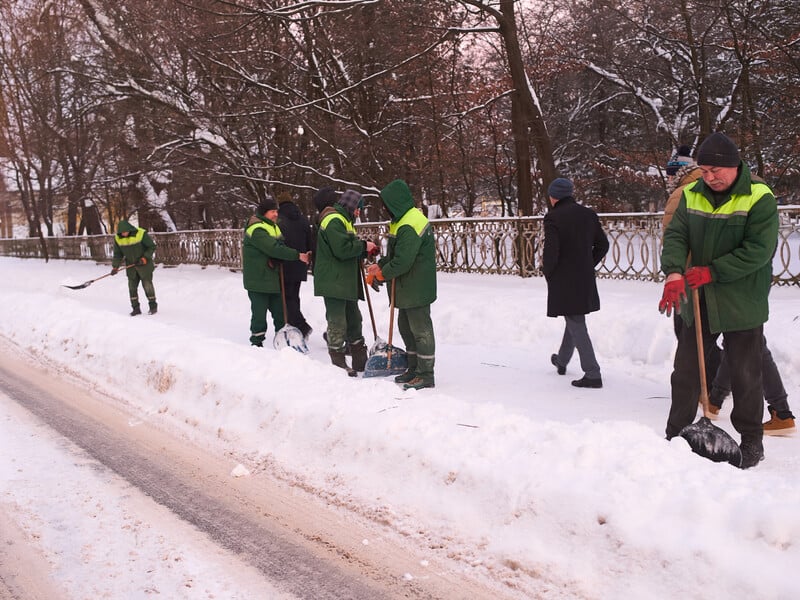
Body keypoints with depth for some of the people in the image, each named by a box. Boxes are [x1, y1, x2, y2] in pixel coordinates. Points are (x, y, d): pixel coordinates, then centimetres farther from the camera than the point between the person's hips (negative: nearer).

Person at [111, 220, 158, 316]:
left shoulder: (141, 234, -19)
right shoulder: (118, 238, -5)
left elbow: (152, 247, -11)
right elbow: (118, 254, 5)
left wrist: (145, 258, -20)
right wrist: (115, 266, -5)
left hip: (144, 265, -4)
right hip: (131, 266, 4)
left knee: (147, 285, 0)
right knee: (132, 287, 4)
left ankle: (153, 306, 12)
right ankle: (136, 308, 13)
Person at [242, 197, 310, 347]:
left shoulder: (273, 227, 15)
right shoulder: (256, 229, -18)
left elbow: (280, 246, 15)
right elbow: (274, 249, -27)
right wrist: (298, 256, -25)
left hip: (272, 277, 9)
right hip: (258, 279, -9)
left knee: (279, 311, 13)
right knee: (259, 312, -3)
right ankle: (257, 343, 7)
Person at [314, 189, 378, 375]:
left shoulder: (343, 220, 21)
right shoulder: (334, 220, -14)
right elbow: (342, 249, -24)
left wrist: (365, 251, 7)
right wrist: (363, 246, -12)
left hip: (346, 282, 11)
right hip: (333, 282, -11)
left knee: (354, 321, 15)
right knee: (337, 323, -5)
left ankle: (361, 362, 23)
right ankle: (338, 364, 1)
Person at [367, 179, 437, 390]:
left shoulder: (408, 227, -23)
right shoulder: (407, 218, 12)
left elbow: (403, 261, -26)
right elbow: (395, 254, 18)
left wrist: (382, 273, -11)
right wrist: (379, 266, 5)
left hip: (417, 289, -11)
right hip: (408, 288, 11)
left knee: (421, 329, -2)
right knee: (406, 326, 19)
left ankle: (426, 375, 5)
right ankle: (414, 368, 31)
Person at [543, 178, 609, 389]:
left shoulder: (553, 218, -15)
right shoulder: (588, 214, 6)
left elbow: (551, 252, -20)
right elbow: (603, 245, 10)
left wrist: (547, 271, -2)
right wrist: (588, 265, 16)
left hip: (564, 282, -7)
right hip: (586, 280, 7)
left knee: (576, 326, -3)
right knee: (575, 321, 23)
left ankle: (593, 374, -6)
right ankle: (562, 360, 43)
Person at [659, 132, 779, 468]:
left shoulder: (759, 198, -12)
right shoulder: (692, 195, 2)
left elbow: (759, 250, -18)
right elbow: (675, 236, -6)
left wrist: (712, 272, -21)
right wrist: (674, 273, -24)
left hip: (742, 303, -4)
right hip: (699, 301, 5)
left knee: (746, 374, 6)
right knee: (685, 370, 11)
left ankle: (751, 442, 21)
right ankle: (675, 436, 24)